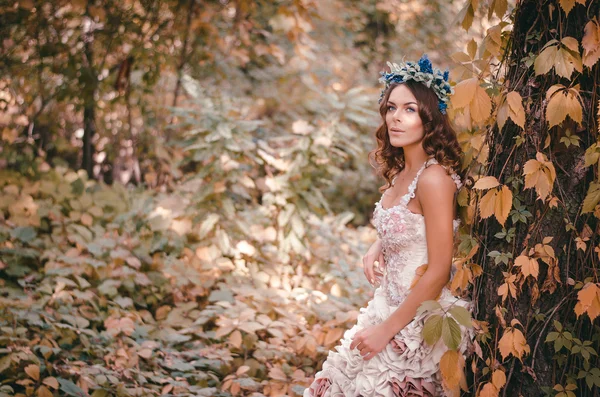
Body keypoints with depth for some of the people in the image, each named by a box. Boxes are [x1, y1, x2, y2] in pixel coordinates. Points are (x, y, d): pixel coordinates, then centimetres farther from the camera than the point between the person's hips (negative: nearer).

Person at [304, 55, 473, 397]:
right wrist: (377, 249, 2)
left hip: (422, 322, -8)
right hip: (391, 308, 8)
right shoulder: (400, 172, 4)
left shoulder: (434, 178, -21)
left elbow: (439, 272, -22)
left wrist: (387, 329, -17)